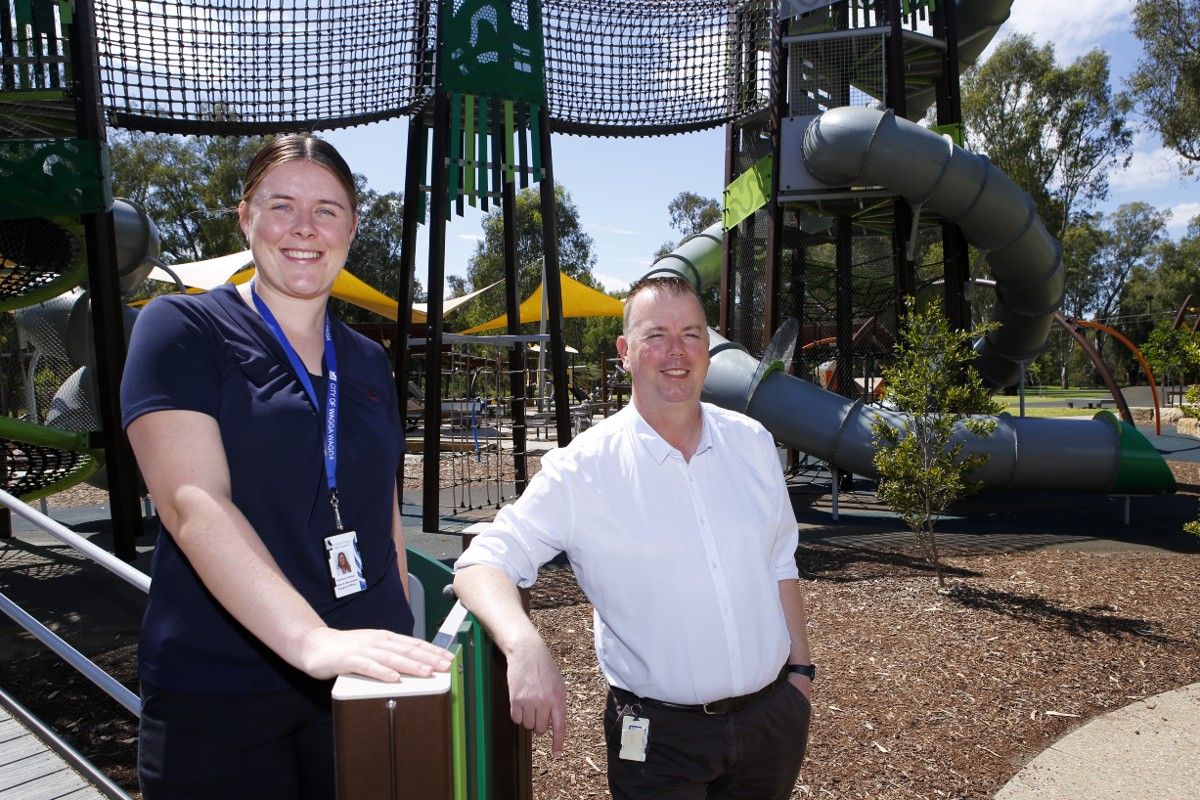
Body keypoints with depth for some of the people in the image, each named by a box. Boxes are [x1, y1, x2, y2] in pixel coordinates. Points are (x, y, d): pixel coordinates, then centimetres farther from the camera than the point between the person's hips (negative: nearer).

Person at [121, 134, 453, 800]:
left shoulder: (368, 363, 10)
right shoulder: (182, 331, -6)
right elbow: (194, 503, -20)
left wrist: (403, 644, 9)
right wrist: (313, 640, -32)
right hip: (218, 695, -4)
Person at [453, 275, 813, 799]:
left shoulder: (752, 443, 1)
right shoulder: (581, 470, -14)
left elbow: (779, 568, 9)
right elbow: (485, 561, -17)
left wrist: (800, 669, 9)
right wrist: (526, 647, -34)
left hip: (773, 718, 4)